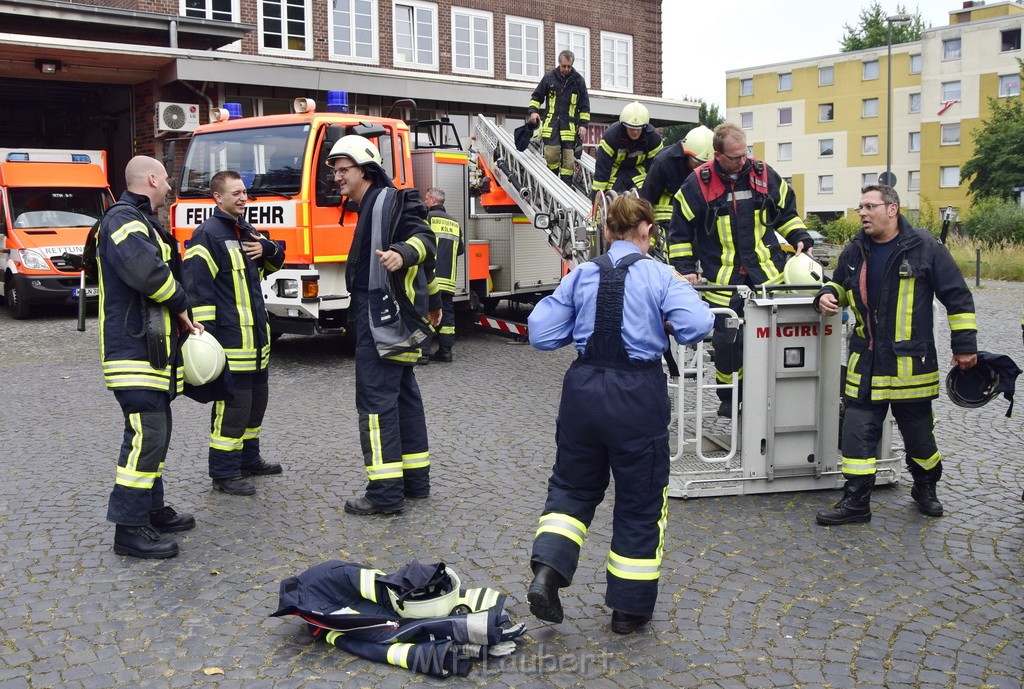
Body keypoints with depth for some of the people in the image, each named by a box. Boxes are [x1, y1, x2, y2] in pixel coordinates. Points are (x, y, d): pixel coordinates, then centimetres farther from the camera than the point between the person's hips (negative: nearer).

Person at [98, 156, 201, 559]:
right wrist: (180, 304, -13)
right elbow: (146, 271, -28)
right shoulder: (124, 220, -12)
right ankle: (130, 528, -6)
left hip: (152, 349, 11)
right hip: (135, 351, -11)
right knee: (146, 435, -11)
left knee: (155, 432, 16)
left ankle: (152, 510, 26)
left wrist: (180, 316, 5)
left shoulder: (142, 222, 22)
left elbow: (164, 270, 20)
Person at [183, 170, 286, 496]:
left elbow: (275, 263, 26)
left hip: (256, 335, 9)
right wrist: (205, 333, -21)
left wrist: (267, 249, 1)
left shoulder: (247, 231, 16)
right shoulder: (208, 234, -11)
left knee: (257, 398, 18)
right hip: (230, 338, -9)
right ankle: (224, 472, 3)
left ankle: (248, 458, 32)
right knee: (233, 403, -7)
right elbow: (197, 286, -17)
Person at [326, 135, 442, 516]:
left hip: (382, 317, -11)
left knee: (375, 400, -9)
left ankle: (385, 493, -6)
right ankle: (415, 479, 22)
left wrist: (402, 253, -44)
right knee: (404, 395, 13)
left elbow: (423, 238, -23)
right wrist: (432, 300, 32)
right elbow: (420, 258, 26)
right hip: (393, 317, 11)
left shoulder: (388, 200, -10)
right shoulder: (369, 206, 20)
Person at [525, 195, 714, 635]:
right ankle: (630, 608, 23)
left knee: (573, 485, 22)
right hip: (638, 395, -3)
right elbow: (696, 325, -19)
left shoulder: (581, 275, 3)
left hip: (584, 388, 3)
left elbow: (540, 334, 1)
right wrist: (664, 324, 1)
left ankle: (546, 572, 2)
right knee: (639, 501, 12)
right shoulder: (660, 276, -5)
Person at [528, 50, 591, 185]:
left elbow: (585, 105, 11)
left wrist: (583, 124, 3)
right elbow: (536, 96, 16)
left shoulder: (578, 80, 7)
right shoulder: (549, 77, 6)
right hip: (551, 122, -1)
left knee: (568, 156, -2)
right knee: (551, 153, -13)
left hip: (570, 125, 1)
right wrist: (533, 111, 0)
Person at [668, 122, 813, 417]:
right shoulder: (698, 183, -5)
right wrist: (685, 268, -4)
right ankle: (729, 396, 22)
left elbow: (786, 213, 18)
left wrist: (800, 238, 4)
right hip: (723, 279, -2)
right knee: (727, 340, 1)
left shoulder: (764, 174, 3)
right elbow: (680, 230, 3)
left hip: (766, 273, 2)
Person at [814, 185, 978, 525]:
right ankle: (856, 502, 9)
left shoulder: (925, 248, -8)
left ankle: (926, 488, 36)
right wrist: (827, 295, 0)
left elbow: (957, 296, -4)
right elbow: (839, 283, 24)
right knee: (858, 430, 1)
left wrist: (965, 344, -5)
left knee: (918, 431, 11)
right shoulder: (854, 251, 5)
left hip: (911, 363, -3)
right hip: (866, 363, 4)